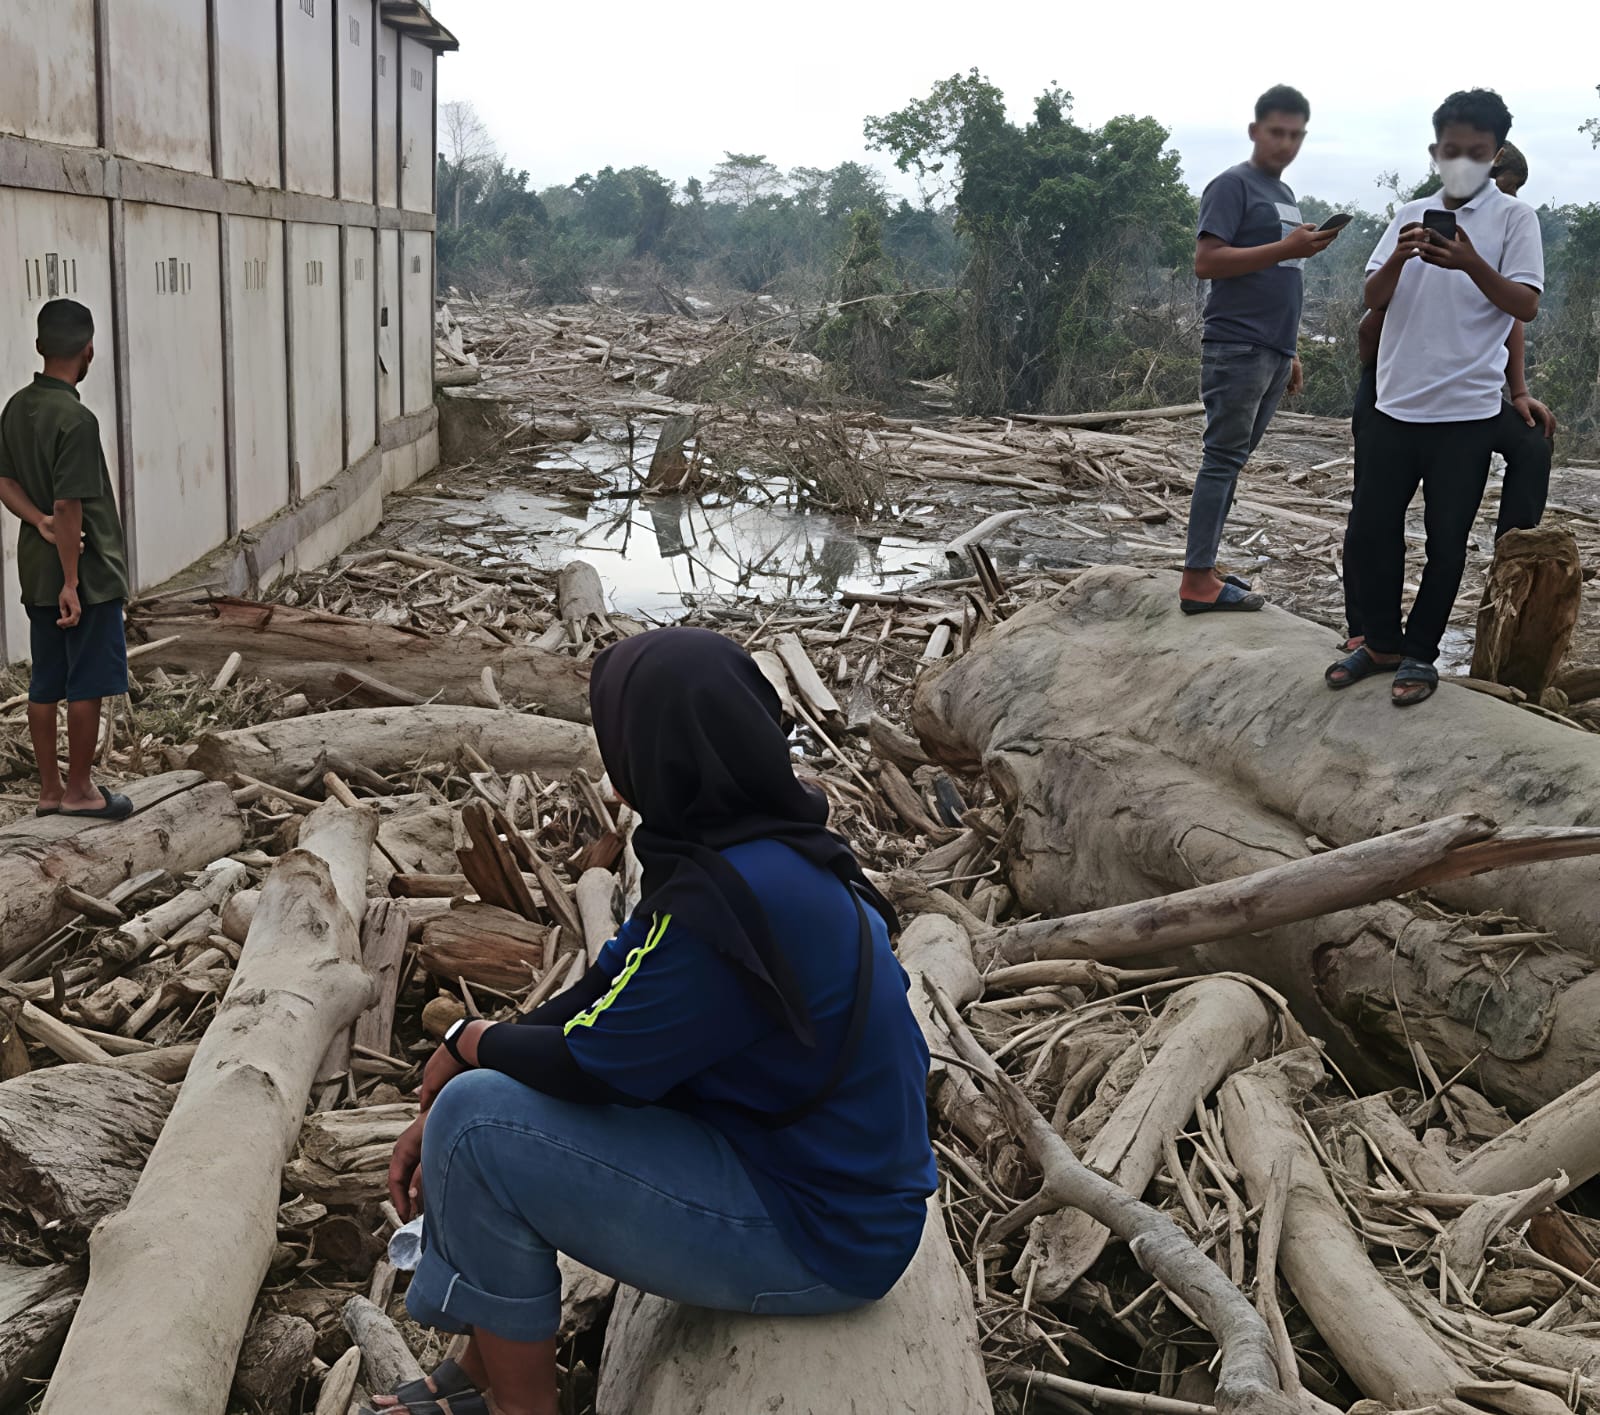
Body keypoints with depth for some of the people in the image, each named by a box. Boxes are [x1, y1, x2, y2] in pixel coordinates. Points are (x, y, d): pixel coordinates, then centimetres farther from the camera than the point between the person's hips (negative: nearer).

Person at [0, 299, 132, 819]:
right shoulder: (76, 419, -20)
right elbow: (69, 507, -22)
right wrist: (71, 583, -18)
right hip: (86, 575, -8)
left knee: (45, 685, 13)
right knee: (88, 686, 3)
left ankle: (49, 789, 21)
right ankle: (79, 790, 11)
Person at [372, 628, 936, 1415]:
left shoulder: (736, 895, -29)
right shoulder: (763, 846, 1)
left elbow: (587, 1063, -22)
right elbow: (602, 995, 6)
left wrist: (469, 1042, -1)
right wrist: (440, 1112, 3)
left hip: (817, 1238, -10)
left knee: (478, 1127, -16)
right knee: (484, 1093, 13)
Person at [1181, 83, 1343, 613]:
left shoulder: (1285, 195, 22)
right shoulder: (1232, 186, -5)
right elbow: (1206, 262, -15)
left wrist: (1290, 354, 24)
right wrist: (1287, 249, -20)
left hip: (1273, 351, 8)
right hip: (1237, 347, -8)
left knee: (1233, 460, 7)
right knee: (1223, 459, -10)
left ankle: (1205, 565, 10)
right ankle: (1198, 580, -10)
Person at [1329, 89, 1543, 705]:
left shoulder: (1514, 217, -1)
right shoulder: (1411, 215, 10)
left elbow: (1526, 305, -9)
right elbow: (1374, 300, 5)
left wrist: (1471, 263, -24)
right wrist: (1398, 258, -16)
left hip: (1465, 411, -4)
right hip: (1394, 404, 4)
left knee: (1446, 540, 3)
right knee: (1369, 530, 6)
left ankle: (1420, 653, 17)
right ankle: (1381, 642, 22)